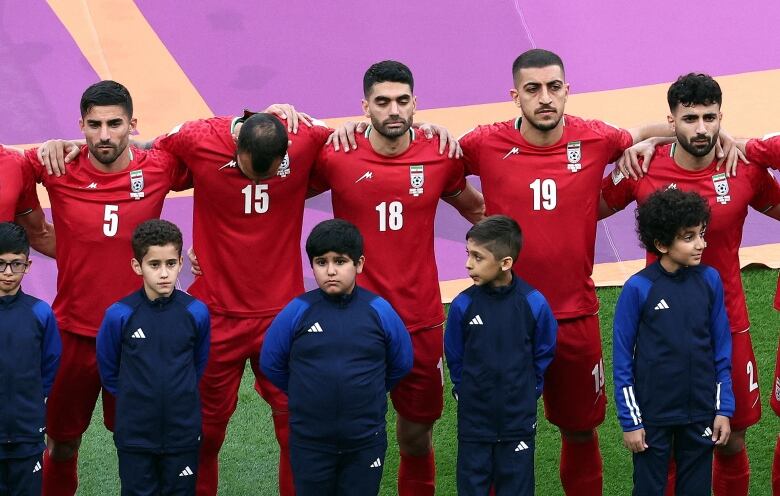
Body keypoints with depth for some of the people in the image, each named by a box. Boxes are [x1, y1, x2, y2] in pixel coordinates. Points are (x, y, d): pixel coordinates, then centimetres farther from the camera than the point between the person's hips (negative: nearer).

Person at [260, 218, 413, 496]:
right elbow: (271, 363, 5)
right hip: (309, 442, 0)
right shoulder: (297, 311, -7)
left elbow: (401, 363, 8)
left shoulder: (379, 310, -6)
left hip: (366, 441, 0)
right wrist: (307, 395, 8)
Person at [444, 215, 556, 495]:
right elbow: (454, 357, 4)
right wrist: (467, 391, 2)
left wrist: (528, 391, 3)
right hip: (473, 420, 1)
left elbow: (543, 355, 3)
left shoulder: (534, 303, -12)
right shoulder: (463, 305, -10)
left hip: (519, 420, -1)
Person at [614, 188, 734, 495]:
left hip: (701, 412, 3)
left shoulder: (710, 280, -3)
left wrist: (724, 409, 2)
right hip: (652, 415, -3)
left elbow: (721, 350, 5)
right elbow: (622, 358, -6)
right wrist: (630, 420, -6)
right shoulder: (638, 288, -12)